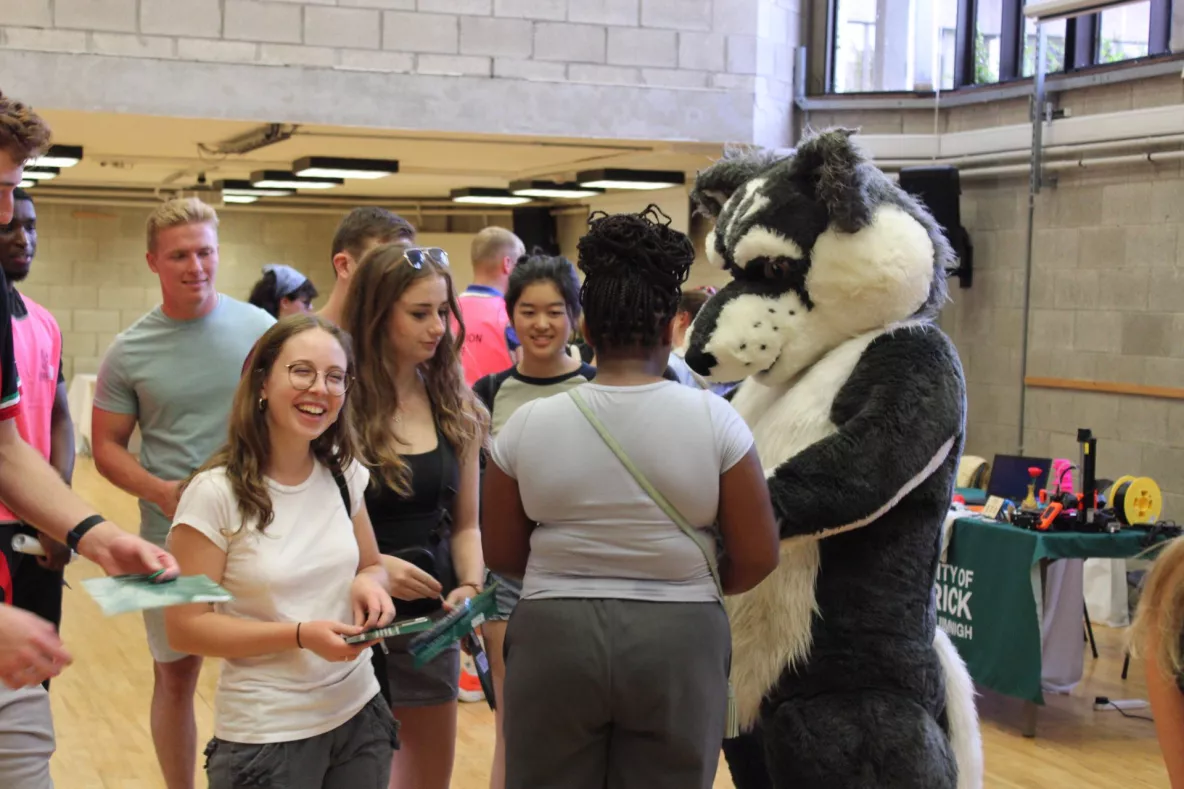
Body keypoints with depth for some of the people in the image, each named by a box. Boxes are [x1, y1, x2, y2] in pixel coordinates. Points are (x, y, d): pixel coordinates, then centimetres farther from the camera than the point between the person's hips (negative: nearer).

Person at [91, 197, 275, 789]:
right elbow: (107, 446, 2)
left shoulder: (259, 329, -3)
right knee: (175, 675, 10)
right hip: (171, 537, 0)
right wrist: (160, 490, -16)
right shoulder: (129, 352, -3)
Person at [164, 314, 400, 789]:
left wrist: (369, 584, -9)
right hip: (266, 735, -5)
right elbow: (185, 628, -14)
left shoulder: (345, 476, 1)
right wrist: (300, 635, -24)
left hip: (360, 715, 5)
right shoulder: (215, 494, -16)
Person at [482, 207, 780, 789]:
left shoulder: (527, 425, -4)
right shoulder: (714, 420, -7)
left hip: (554, 638, 1)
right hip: (678, 642, 0)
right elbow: (758, 557, -3)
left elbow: (500, 554, 6)